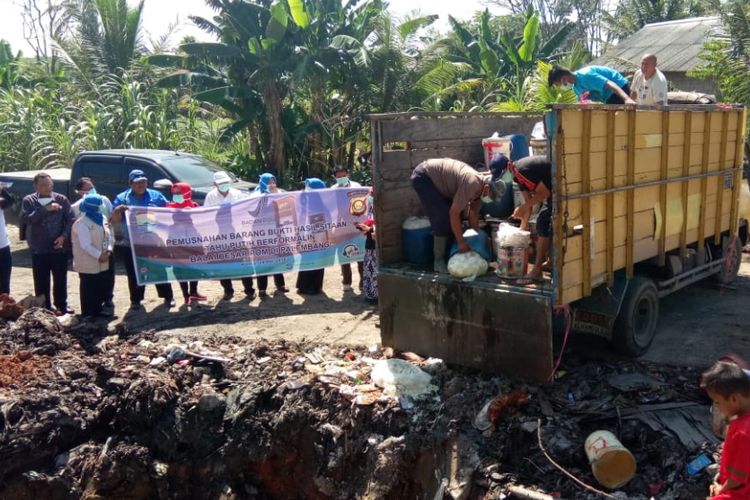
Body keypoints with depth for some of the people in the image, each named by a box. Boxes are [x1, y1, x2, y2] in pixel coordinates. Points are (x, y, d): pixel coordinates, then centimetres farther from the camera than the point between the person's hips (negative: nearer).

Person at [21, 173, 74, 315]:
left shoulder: (62, 200, 1)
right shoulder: (29, 201, -1)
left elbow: (70, 220, -1)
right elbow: (25, 218, -16)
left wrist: (64, 236, -14)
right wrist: (45, 209, -22)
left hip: (59, 247, 1)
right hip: (39, 249, -1)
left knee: (60, 279, 12)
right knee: (41, 281, 5)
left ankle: (61, 306, 26)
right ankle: (44, 308, 17)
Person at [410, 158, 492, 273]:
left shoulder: (479, 187, -4)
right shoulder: (472, 184, -31)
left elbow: (473, 214, 4)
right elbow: (454, 213, -29)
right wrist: (461, 242, -24)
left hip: (435, 177, 9)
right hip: (423, 177, -9)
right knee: (443, 218, -14)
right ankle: (439, 260, -5)